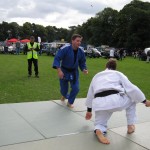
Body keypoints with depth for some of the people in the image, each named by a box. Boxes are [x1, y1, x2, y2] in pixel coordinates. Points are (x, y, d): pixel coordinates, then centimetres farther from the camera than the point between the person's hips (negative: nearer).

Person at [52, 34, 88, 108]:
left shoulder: (81, 52, -10)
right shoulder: (64, 49, -25)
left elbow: (82, 62, 4)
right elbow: (57, 59, -26)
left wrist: (84, 69, -15)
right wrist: (59, 70, -36)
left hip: (74, 72, 3)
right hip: (64, 71, -3)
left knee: (76, 88, -5)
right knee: (64, 89, 11)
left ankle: (70, 102, 22)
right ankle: (64, 95, 52)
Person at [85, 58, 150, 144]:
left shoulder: (96, 76, 30)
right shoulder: (118, 74, 19)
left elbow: (90, 95, 35)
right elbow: (132, 88, 11)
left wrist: (89, 111, 46)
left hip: (99, 104, 3)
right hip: (115, 101, -2)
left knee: (100, 123, 26)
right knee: (132, 99, 28)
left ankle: (99, 130, -12)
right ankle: (130, 126, 29)